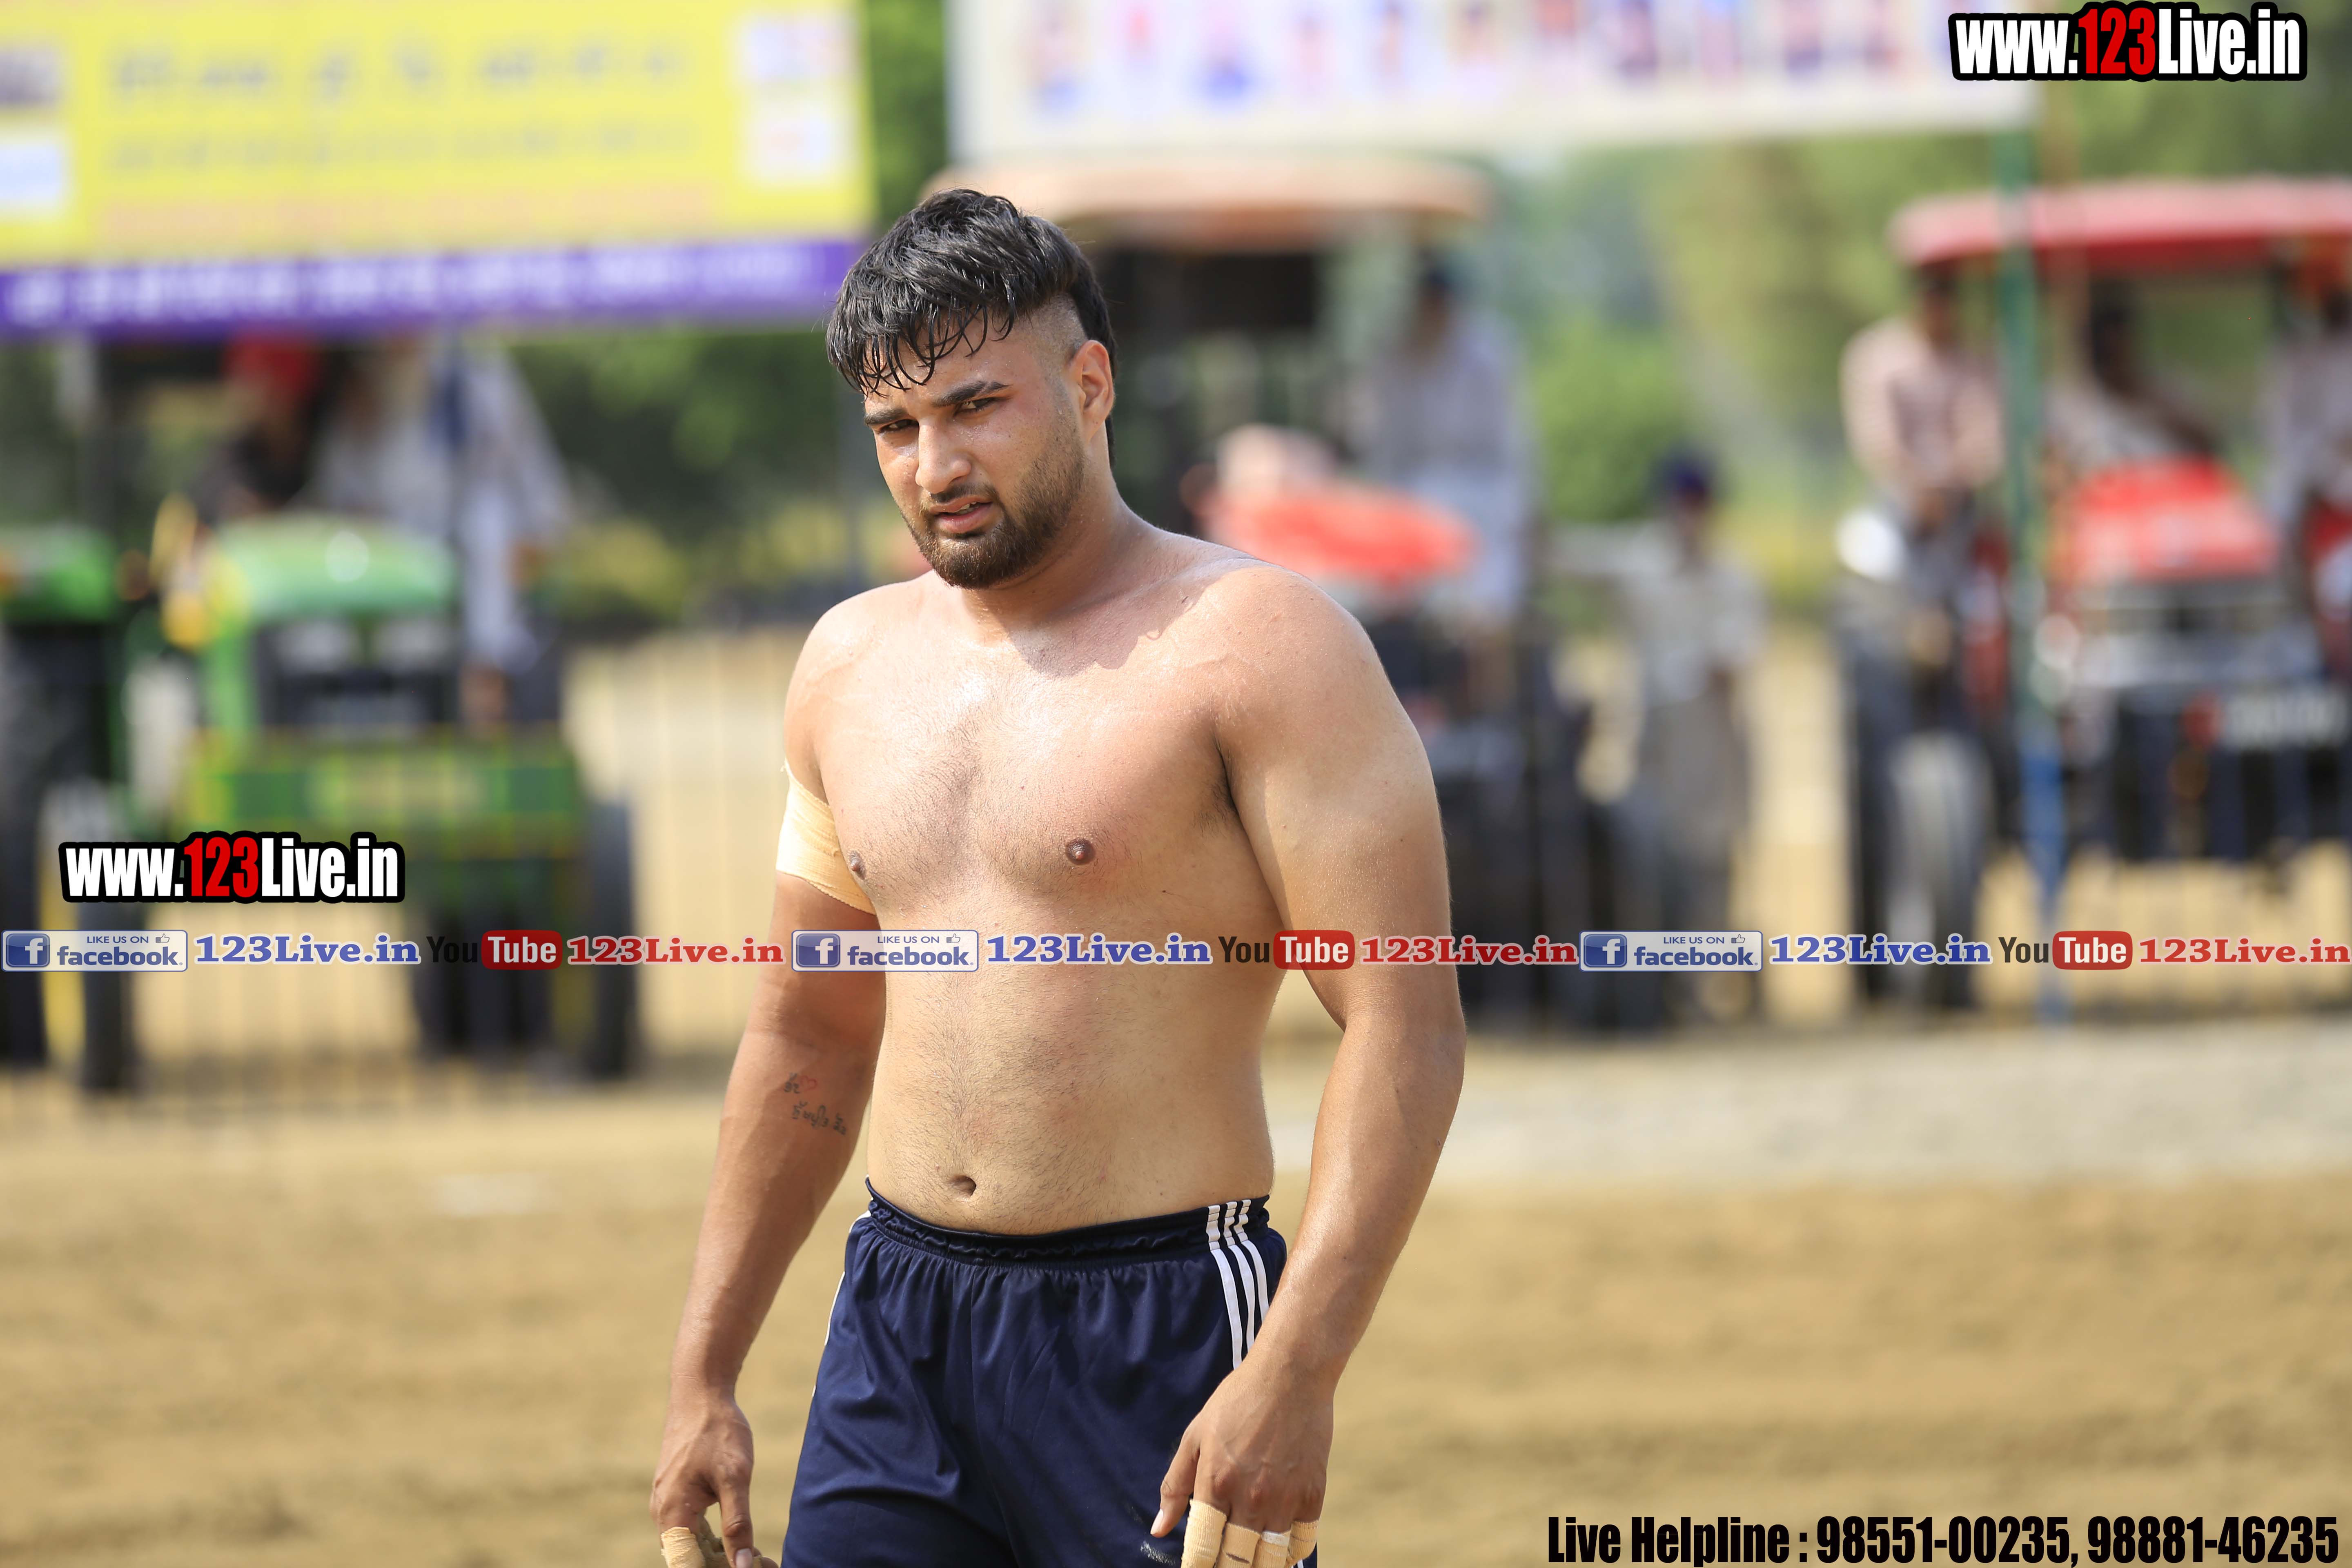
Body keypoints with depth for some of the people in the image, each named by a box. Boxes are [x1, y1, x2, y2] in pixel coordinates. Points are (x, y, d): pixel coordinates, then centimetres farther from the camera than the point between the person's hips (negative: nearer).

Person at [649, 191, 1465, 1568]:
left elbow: (1407, 1031, -13)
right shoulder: (853, 665, 13)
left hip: (1161, 1341, -6)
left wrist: (1297, 1370, -23)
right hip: (900, 1333, 6)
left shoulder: (1256, 644, -7)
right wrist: (705, 1376, 18)